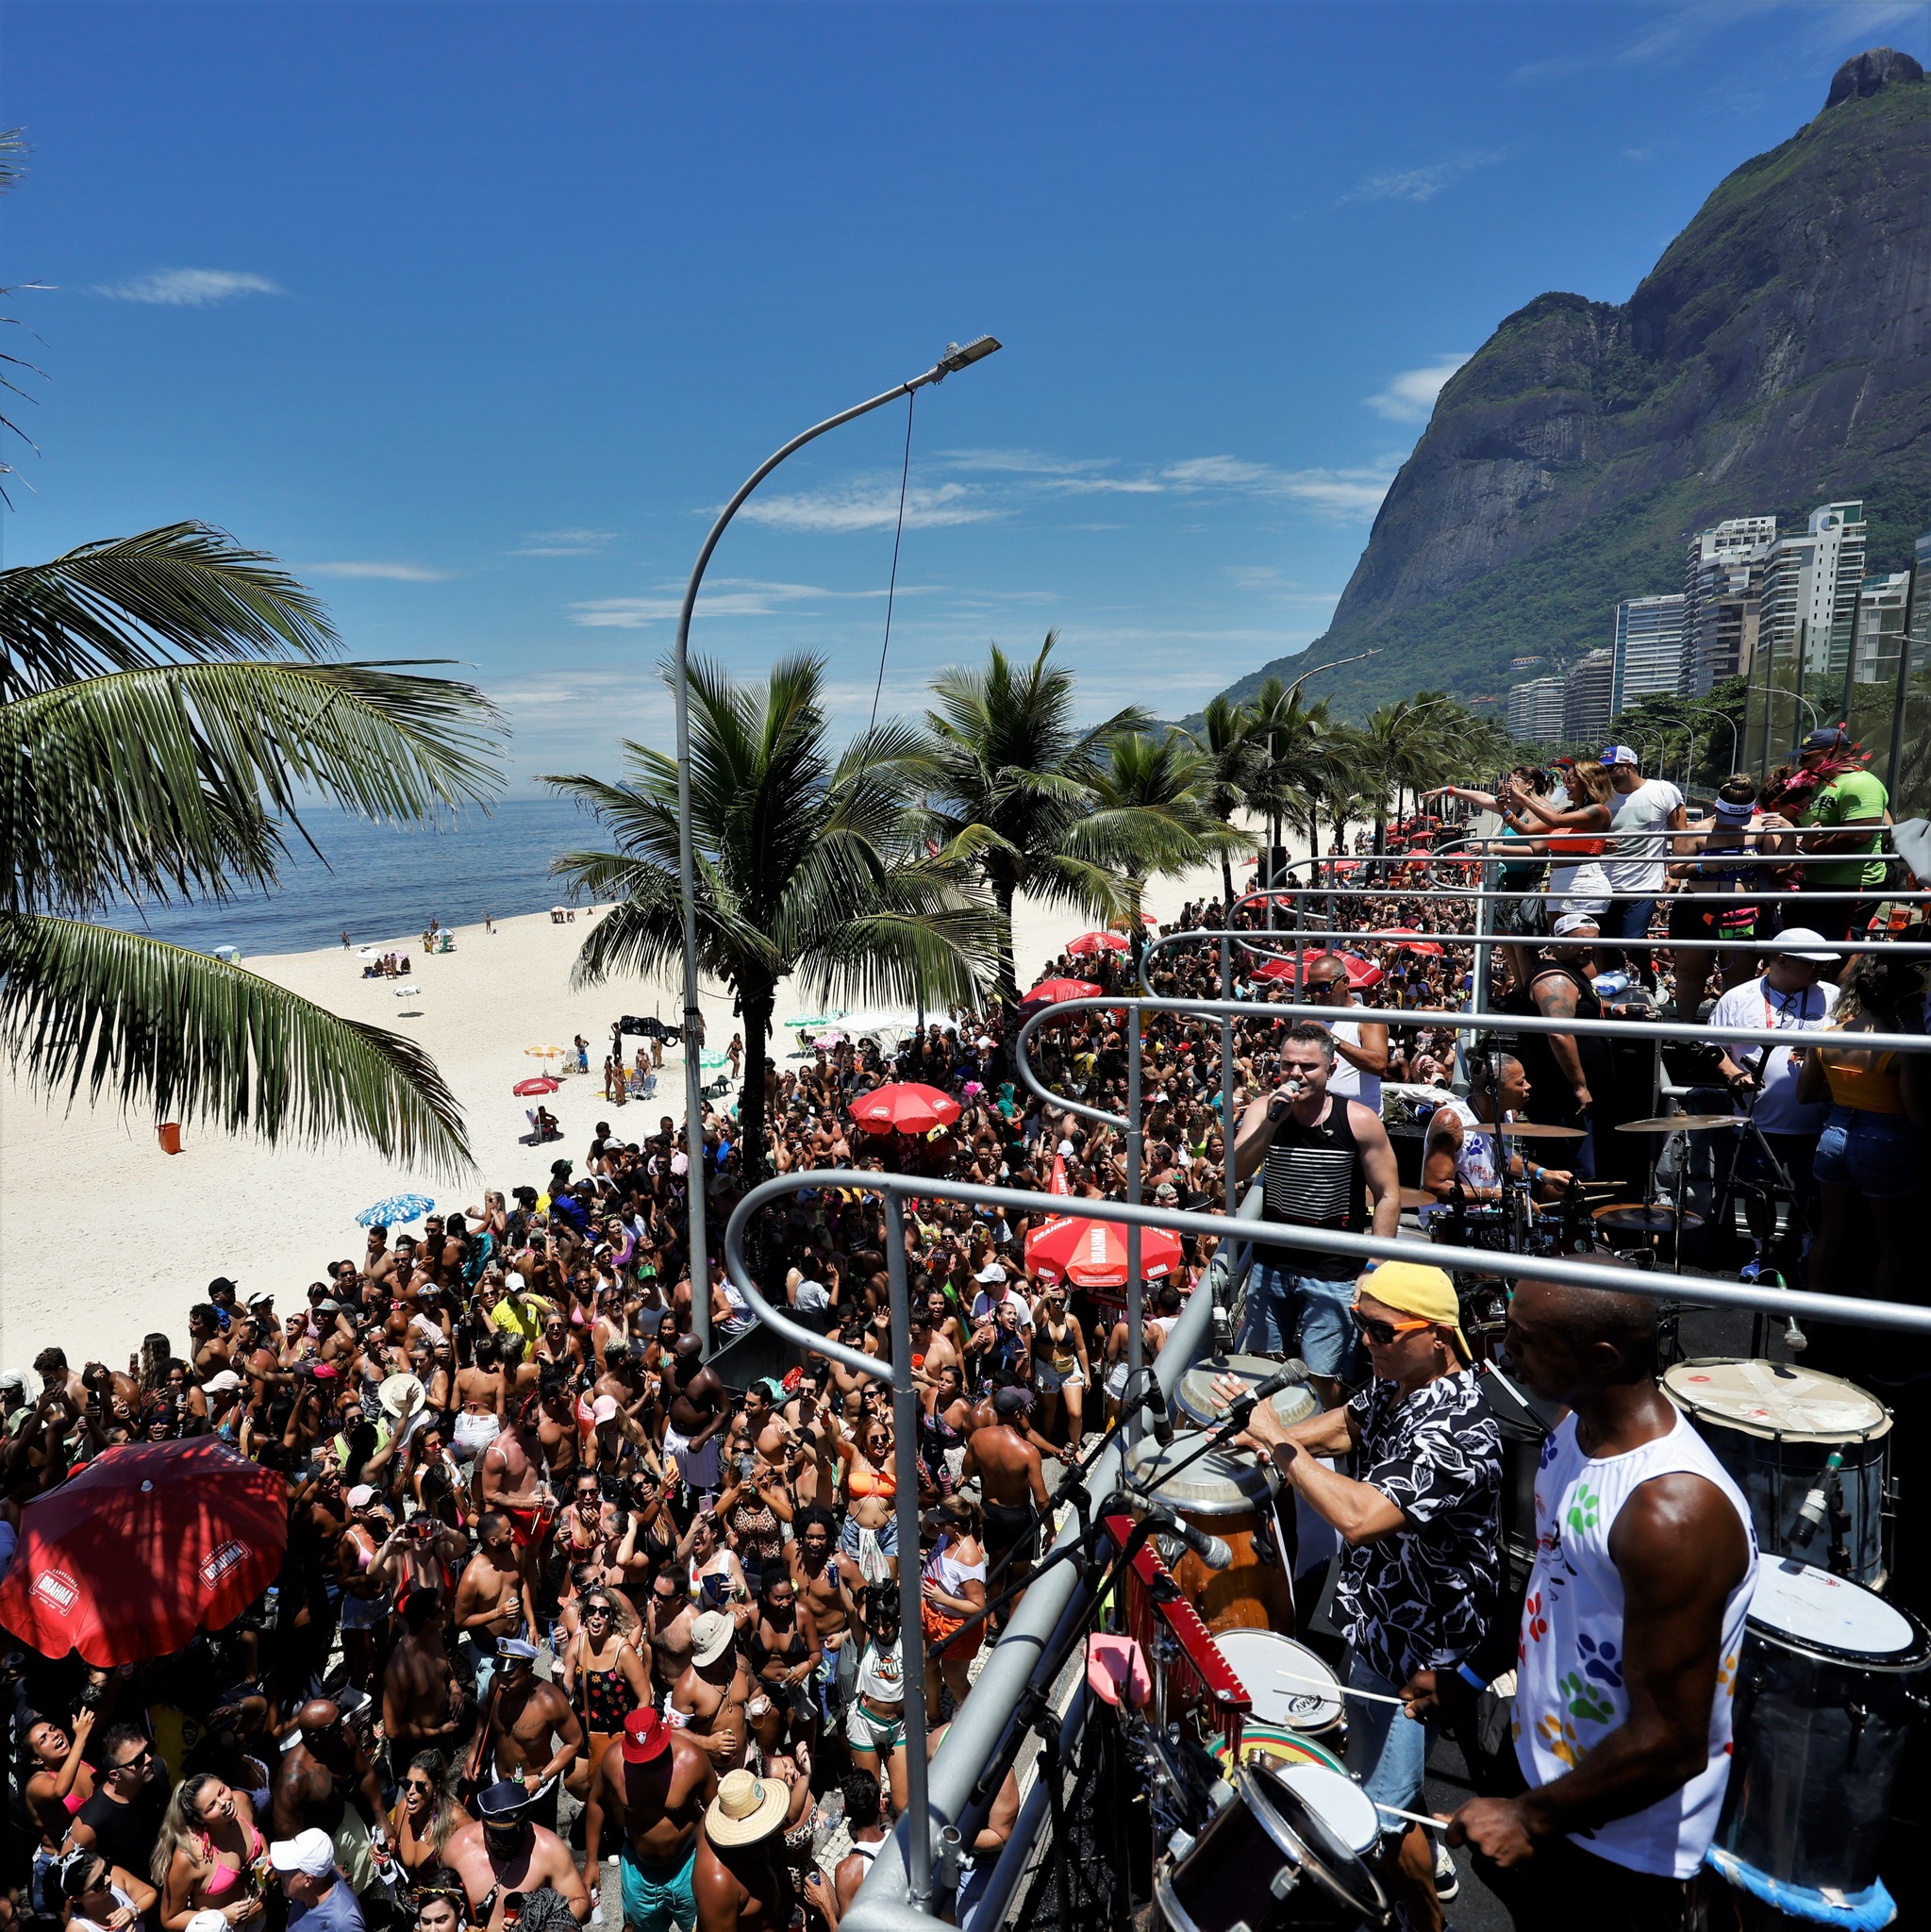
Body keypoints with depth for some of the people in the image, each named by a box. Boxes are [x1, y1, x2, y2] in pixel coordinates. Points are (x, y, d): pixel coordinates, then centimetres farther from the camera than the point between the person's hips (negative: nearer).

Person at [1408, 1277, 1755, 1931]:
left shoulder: (1671, 1511, -36)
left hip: (1624, 1844, -7)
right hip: (1542, 1761, 8)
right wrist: (1471, 1673, 10)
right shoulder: (1578, 1424, -8)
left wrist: (1531, 1817, -19)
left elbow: (1671, 1743, -30)